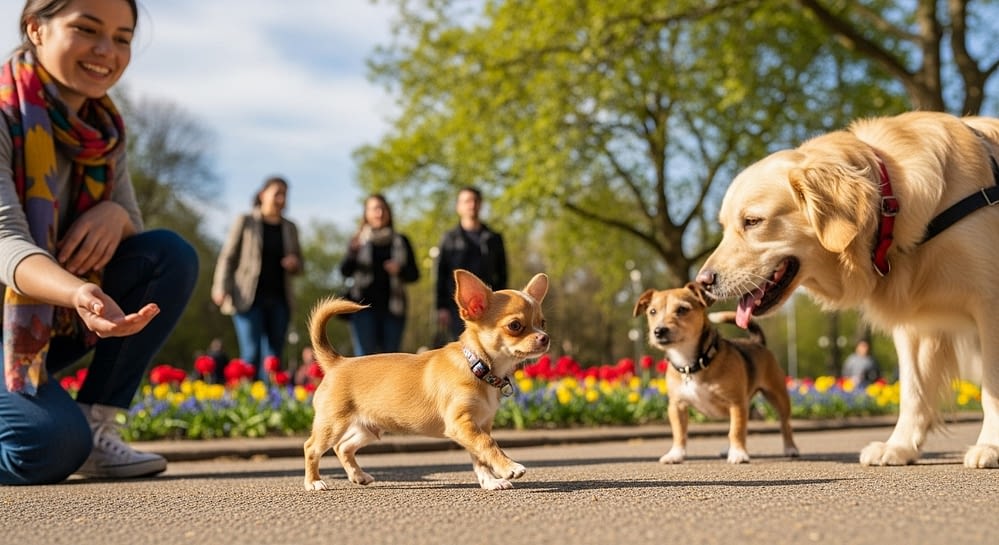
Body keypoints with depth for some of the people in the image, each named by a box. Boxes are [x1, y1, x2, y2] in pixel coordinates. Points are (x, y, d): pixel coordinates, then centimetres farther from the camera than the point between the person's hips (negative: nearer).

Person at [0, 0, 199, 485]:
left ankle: (97, 426, -10)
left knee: (171, 255, -12)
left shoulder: (103, 127, 2)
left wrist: (115, 215, -22)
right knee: (52, 445, -30)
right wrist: (79, 293, -51)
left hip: (50, 321, 7)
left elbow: (132, 230, 4)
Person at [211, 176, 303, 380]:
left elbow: (299, 264, 23)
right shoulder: (245, 222, 3)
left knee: (273, 355, 1)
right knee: (251, 354, -11)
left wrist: (295, 264, -2)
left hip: (279, 300, 4)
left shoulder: (290, 228, 15)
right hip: (249, 299, -4)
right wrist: (221, 288, -11)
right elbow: (227, 257, 0)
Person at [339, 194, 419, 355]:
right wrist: (353, 251, -24)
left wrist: (400, 270, -10)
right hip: (365, 306, -2)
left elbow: (414, 274, 12)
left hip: (392, 308, 2)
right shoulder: (359, 240, 7)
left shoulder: (400, 241, 12)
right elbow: (345, 271, -5)